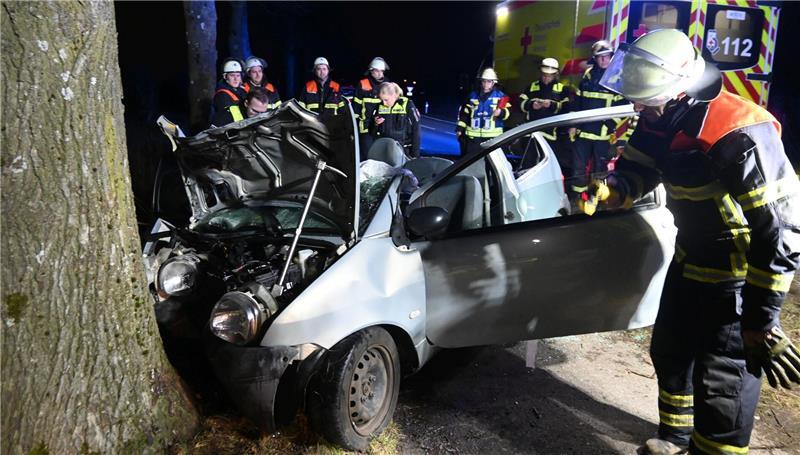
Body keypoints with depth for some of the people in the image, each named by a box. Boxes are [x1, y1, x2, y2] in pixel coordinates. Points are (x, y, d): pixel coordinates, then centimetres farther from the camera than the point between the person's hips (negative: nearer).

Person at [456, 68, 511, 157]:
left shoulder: (500, 96, 2)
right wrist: (460, 128, 8)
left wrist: (501, 112, -26)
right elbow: (464, 112, 12)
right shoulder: (473, 95, 9)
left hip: (492, 136, -2)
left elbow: (507, 111, -3)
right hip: (473, 135, 2)